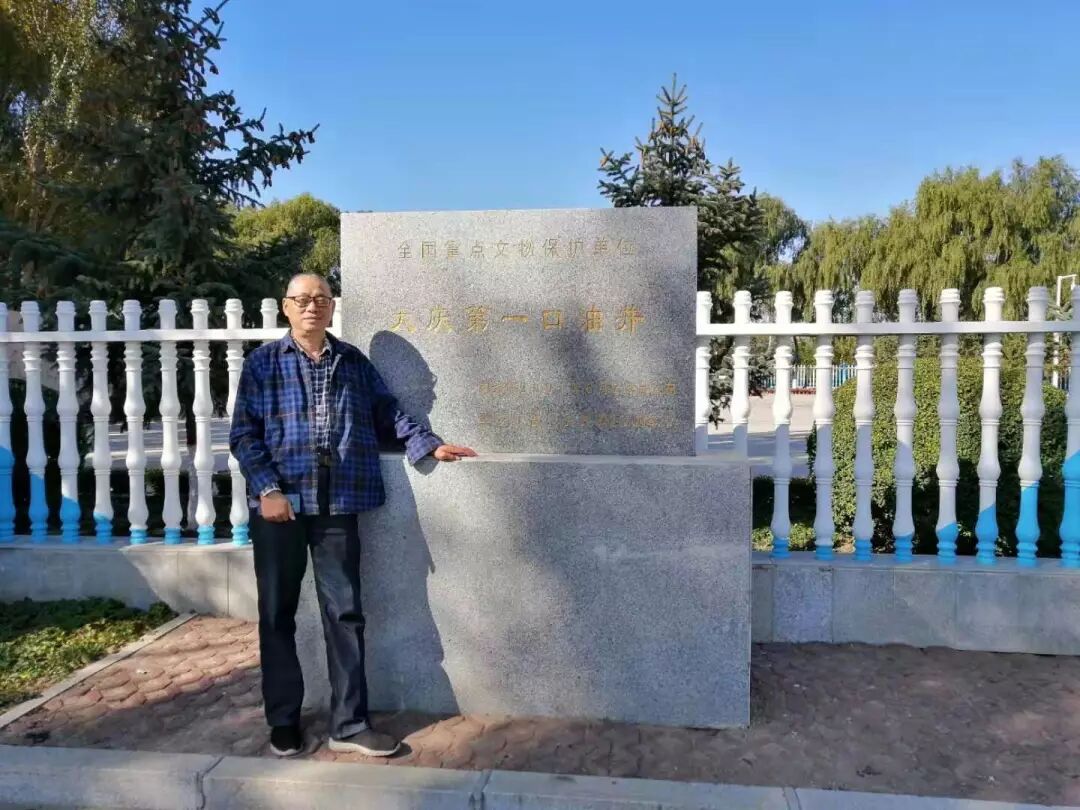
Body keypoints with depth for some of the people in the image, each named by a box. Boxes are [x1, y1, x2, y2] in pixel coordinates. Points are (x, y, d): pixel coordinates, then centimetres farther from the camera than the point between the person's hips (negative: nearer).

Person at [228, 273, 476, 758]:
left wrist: (430, 445, 0)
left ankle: (349, 724, 16)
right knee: (278, 614, 8)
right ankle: (283, 720, 24)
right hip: (280, 503, -1)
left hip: (338, 505, 2)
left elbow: (387, 413, 12)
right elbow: (243, 433, 0)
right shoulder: (263, 363, 4)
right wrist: (268, 489, -11)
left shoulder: (354, 362, 11)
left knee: (345, 613, 5)